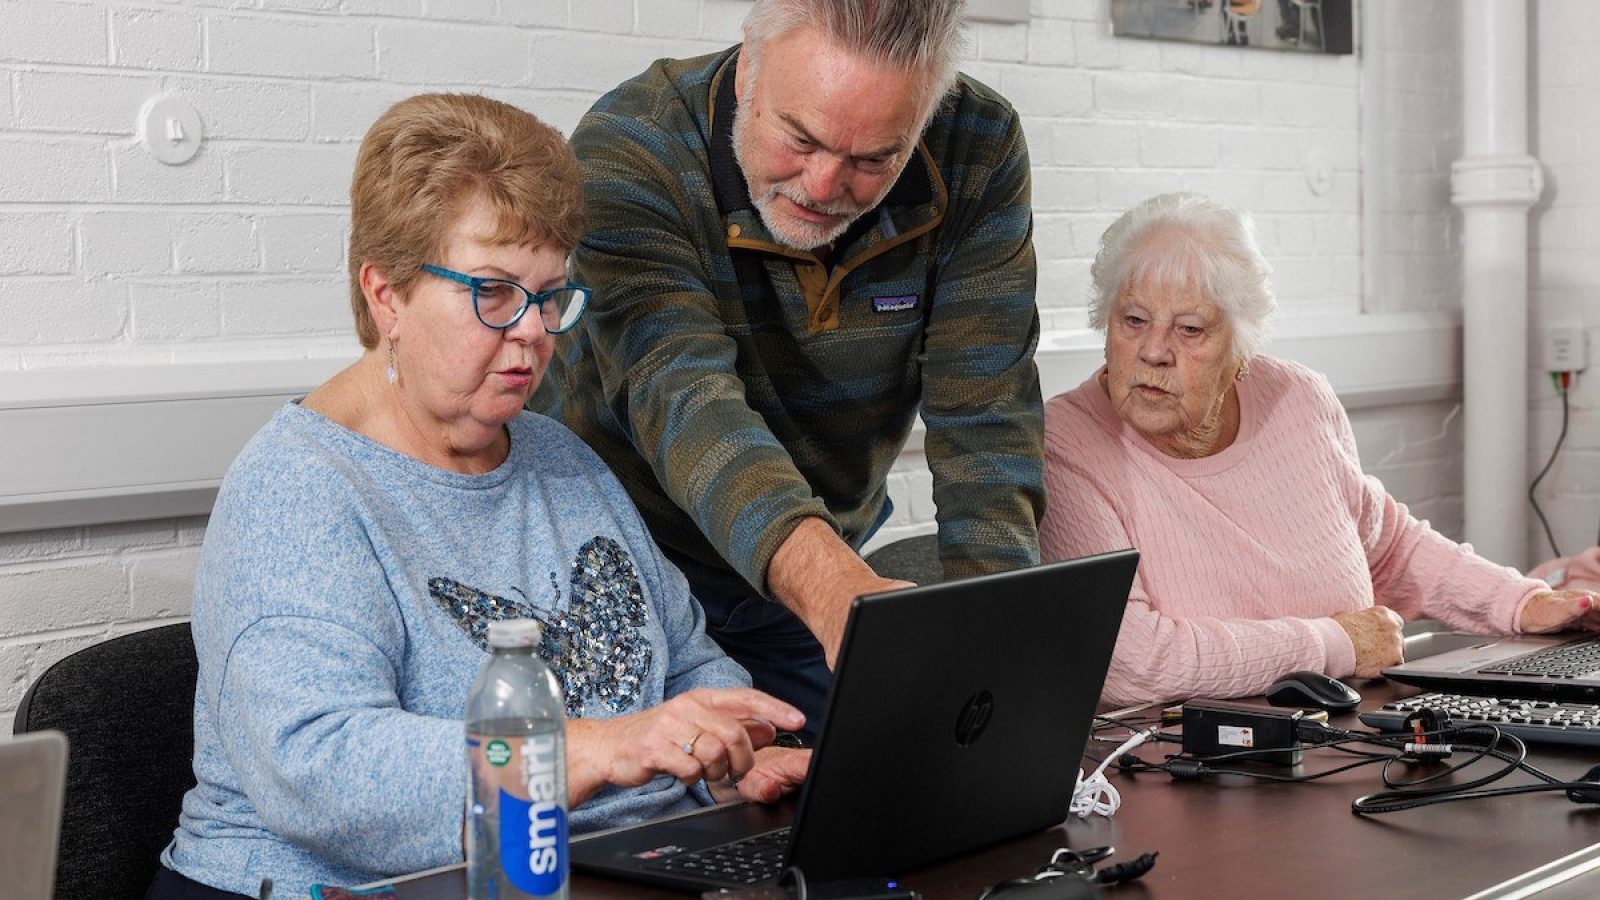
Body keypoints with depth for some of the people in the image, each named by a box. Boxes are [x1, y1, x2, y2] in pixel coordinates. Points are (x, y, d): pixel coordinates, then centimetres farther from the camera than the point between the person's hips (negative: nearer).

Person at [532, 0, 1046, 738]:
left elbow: (984, 419, -18)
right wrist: (832, 587, -58)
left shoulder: (978, 153, -16)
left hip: (832, 562, 3)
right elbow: (680, 397, -41)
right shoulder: (627, 152, -27)